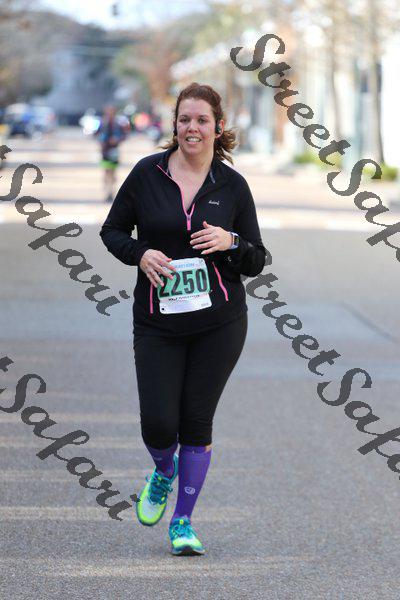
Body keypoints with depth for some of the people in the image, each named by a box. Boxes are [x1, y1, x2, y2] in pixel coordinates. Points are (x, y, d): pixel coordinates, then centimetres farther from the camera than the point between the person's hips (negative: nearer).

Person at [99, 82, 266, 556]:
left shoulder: (232, 185, 1)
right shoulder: (146, 174, -1)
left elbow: (256, 263, 5)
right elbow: (112, 230, 9)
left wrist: (229, 242, -16)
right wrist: (140, 254, -11)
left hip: (219, 322, 0)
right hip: (157, 322, 0)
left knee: (196, 422, 1)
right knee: (158, 424, -4)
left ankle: (183, 521, 17)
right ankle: (163, 472, 32)